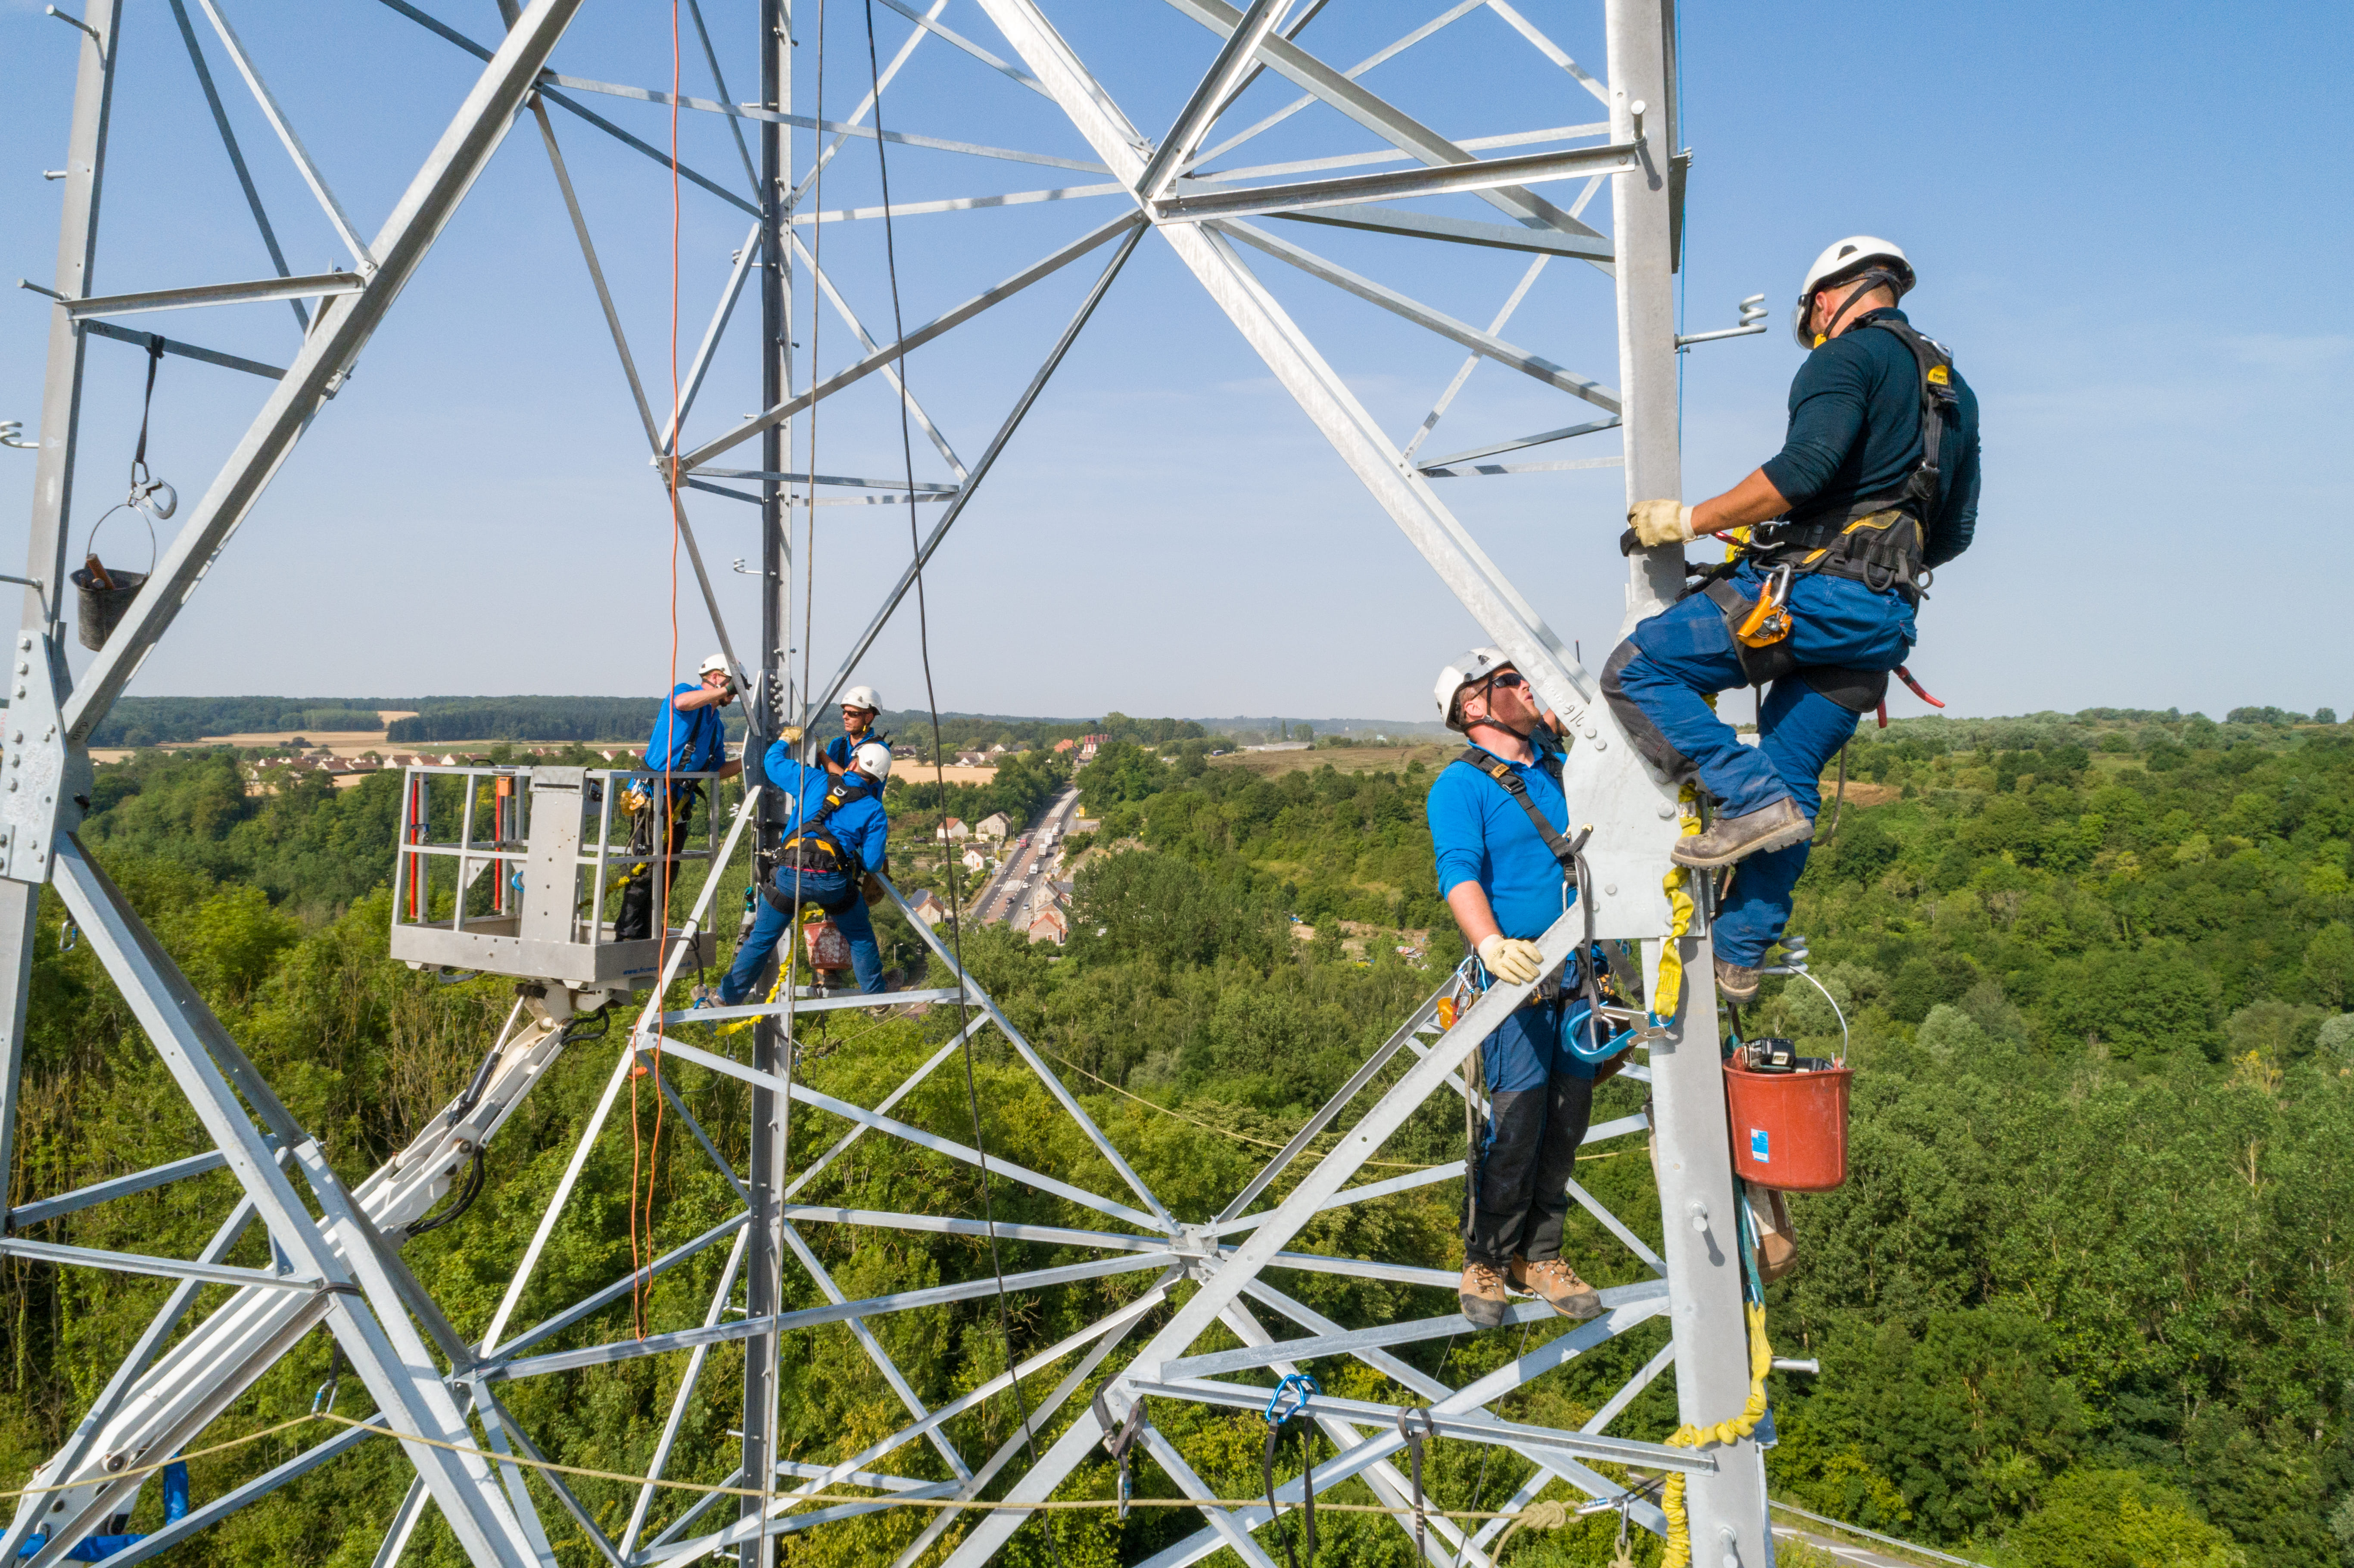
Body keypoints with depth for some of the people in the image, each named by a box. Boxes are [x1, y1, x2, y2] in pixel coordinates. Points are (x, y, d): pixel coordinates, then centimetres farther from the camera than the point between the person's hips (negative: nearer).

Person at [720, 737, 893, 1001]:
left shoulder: (814, 780, 14)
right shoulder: (874, 811, 11)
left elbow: (773, 761, 27)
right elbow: (873, 863, 6)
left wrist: (785, 740, 46)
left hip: (791, 874, 1)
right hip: (833, 880, -1)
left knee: (761, 939, 17)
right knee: (861, 938, 23)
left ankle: (726, 999, 26)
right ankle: (877, 999, 30)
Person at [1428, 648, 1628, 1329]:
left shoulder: (1561, 766, 14)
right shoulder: (1461, 785, -5)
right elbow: (1459, 873, -20)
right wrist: (1492, 944, -36)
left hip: (1581, 972, 6)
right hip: (1519, 973, -6)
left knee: (1567, 1121, 9)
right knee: (1517, 1122, -7)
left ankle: (1541, 1255, 23)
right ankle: (1485, 1260, 11)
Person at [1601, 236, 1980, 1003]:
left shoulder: (1852, 354, -2)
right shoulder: (1953, 388, 26)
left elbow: (1805, 467, -20)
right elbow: (1954, 530, 26)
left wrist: (1688, 521, -14)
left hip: (1814, 588, -9)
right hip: (1884, 620, 9)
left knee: (1637, 670, -5)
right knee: (1791, 782, 12)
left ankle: (1751, 798, -13)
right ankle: (1738, 955, 14)